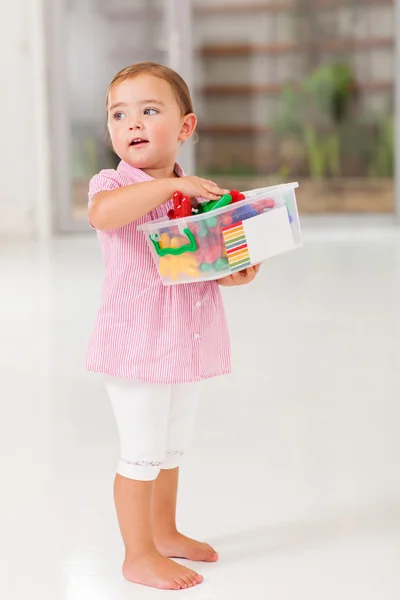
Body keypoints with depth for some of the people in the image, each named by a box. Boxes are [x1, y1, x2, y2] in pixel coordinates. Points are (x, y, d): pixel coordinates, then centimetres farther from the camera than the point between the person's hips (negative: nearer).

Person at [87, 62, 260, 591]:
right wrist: (171, 184, -38)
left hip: (186, 343, 7)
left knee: (172, 447, 21)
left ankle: (165, 532, 38)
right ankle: (139, 557, 12)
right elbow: (102, 212, -37)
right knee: (142, 453, -1)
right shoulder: (113, 184, -12)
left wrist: (237, 272, -7)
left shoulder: (196, 193, 8)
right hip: (136, 343, -7)